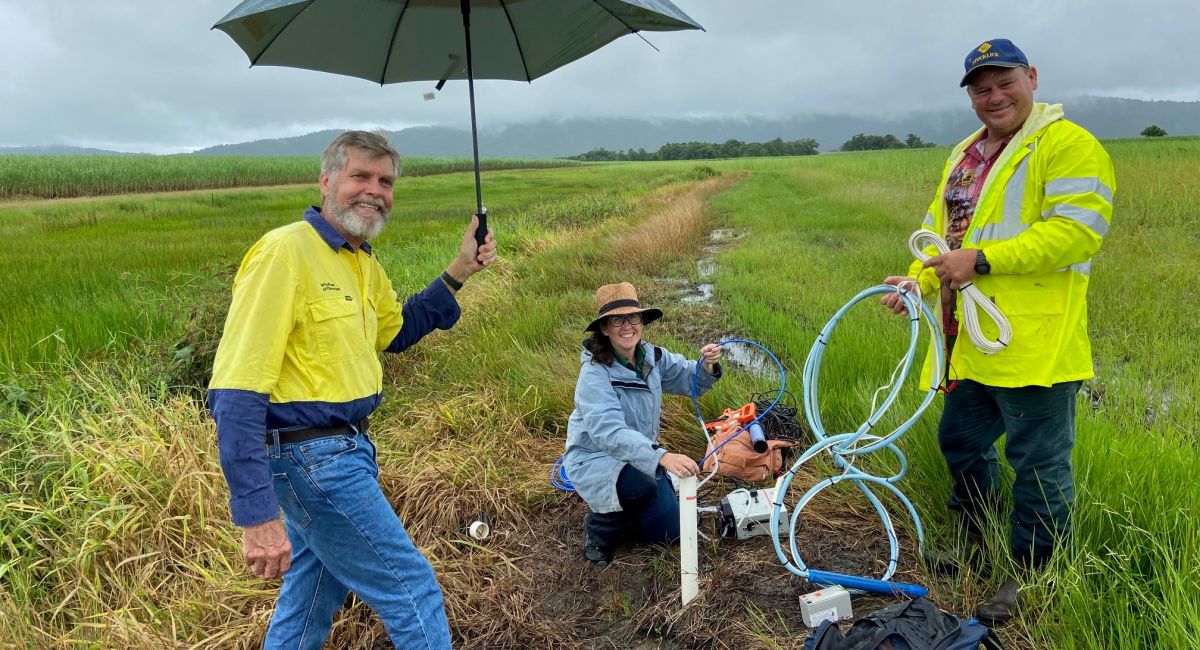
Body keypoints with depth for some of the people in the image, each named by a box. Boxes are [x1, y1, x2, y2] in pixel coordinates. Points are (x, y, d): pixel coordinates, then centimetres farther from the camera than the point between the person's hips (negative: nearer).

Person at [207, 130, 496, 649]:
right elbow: (236, 391, -23)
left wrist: (459, 273, 13)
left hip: (342, 449, 9)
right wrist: (257, 514, -27)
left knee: (313, 597, 24)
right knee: (413, 589, 2)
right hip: (311, 456, -9)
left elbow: (394, 332, 25)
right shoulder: (285, 251, -19)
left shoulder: (364, 262, 8)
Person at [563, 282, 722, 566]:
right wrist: (661, 456, -55)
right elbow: (609, 432, -42)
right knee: (643, 487, -36)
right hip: (596, 458, -6)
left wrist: (706, 367, -28)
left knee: (667, 532, 7)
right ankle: (600, 526, -5)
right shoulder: (594, 373, -29)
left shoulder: (652, 356, -8)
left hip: (642, 452, 6)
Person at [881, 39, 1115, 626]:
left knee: (1038, 464, 4)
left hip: (1035, 346, -8)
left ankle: (1032, 575, 21)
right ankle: (974, 538, 41)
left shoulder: (1068, 146, -9)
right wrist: (918, 279, 2)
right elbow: (941, 230, 20)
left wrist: (981, 259, -24)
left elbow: (1076, 231, -20)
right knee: (961, 441, 20)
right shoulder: (963, 156, 17)